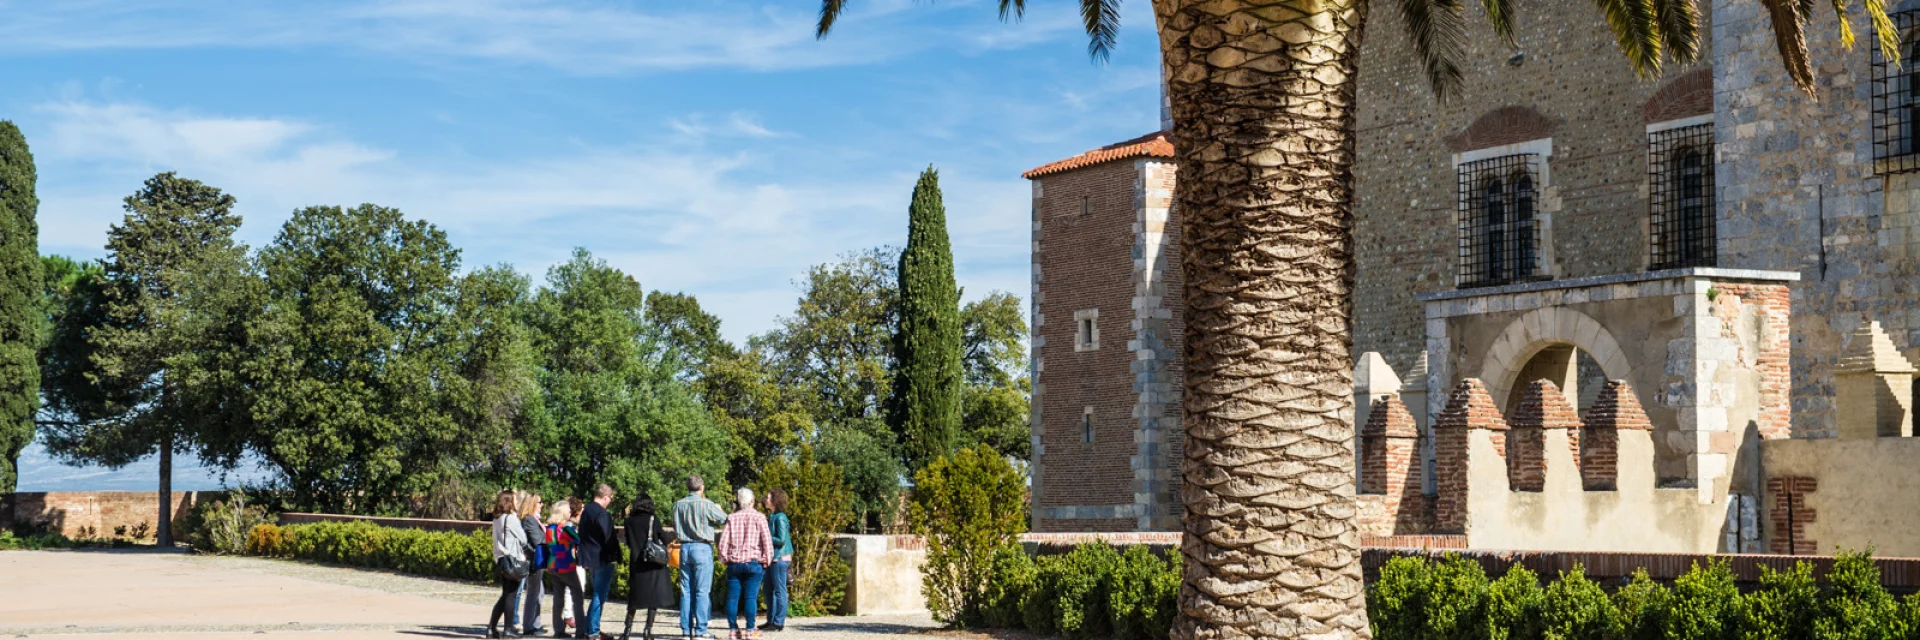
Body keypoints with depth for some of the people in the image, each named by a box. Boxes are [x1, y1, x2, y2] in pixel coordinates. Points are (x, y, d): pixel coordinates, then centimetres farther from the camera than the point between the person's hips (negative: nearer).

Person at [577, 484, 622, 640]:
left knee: (596, 594, 18)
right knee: (599, 596, -3)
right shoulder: (601, 513, -17)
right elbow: (608, 536, -19)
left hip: (589, 557, 10)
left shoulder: (587, 511, 14)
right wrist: (613, 554, -7)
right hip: (601, 558, -10)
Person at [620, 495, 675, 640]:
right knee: (655, 595, 3)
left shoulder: (630, 521, 2)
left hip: (636, 563, 3)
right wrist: (673, 537, 19)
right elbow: (664, 539, -2)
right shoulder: (652, 519, -7)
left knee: (633, 596, 13)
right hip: (653, 562, -3)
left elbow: (629, 543, 10)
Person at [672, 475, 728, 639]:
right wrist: (718, 509, 19)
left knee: (686, 590, 9)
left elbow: (676, 528, 14)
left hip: (685, 547, 5)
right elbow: (724, 519, -1)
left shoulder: (678, 505, 5)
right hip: (702, 548, -5)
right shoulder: (706, 504, -11)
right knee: (702, 590, -3)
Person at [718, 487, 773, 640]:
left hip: (734, 563, 3)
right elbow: (766, 540, -6)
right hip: (753, 562, -3)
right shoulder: (759, 517, -1)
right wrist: (767, 560, 1)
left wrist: (724, 558, 12)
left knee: (733, 597, 4)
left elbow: (723, 540, 3)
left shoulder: (732, 518, 8)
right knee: (751, 597, -3)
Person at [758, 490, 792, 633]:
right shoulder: (771, 517, 15)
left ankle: (779, 623, -1)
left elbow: (781, 540, -19)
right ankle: (771, 620, 21)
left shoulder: (780, 518, -14)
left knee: (779, 591, -4)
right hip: (772, 558, 10)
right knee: (769, 591, 14)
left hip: (780, 559, -10)